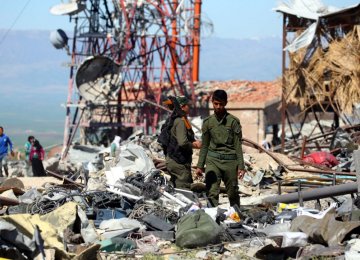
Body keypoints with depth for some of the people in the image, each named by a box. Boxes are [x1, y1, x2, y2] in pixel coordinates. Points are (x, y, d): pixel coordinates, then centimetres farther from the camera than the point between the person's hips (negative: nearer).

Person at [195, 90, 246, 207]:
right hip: (212, 160, 2)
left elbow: (238, 145, 1)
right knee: (212, 193, -11)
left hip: (230, 160, -1)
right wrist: (200, 166, 11)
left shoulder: (233, 121, 0)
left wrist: (241, 166, -2)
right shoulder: (208, 122, 8)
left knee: (233, 193, 8)